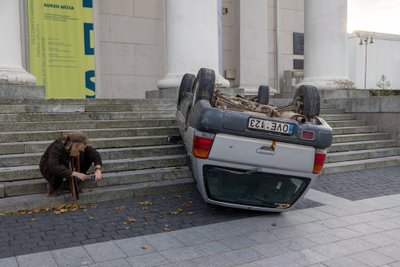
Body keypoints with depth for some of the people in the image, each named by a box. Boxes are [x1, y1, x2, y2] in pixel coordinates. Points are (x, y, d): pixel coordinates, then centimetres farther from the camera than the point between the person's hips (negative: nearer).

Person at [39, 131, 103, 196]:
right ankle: (52, 186, -6)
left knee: (89, 157, -15)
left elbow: (94, 153, -16)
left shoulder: (81, 146, -23)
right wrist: (75, 174, -54)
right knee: (57, 172, -41)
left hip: (67, 165, 5)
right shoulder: (57, 147, -37)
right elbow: (54, 167, -50)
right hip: (48, 167, -5)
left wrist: (98, 170, -33)